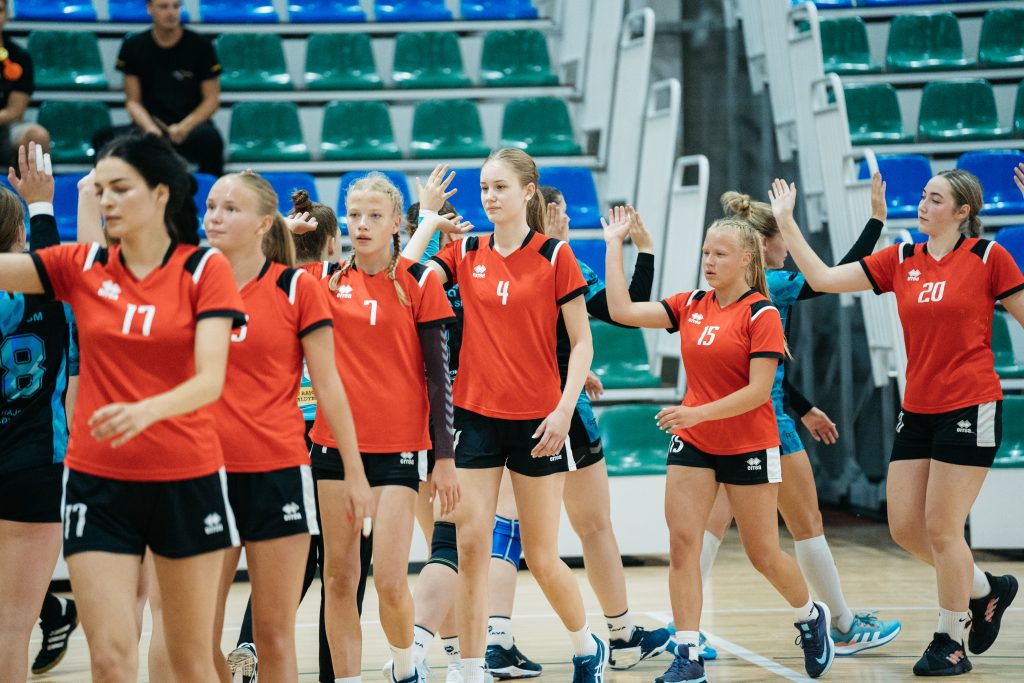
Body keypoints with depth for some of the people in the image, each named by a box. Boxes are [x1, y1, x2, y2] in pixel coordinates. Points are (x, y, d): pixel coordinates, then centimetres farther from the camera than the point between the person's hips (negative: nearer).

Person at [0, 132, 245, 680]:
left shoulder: (205, 269, -5)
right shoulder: (80, 266, 3)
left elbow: (211, 379, -16)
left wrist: (146, 410, -34)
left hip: (187, 481, -1)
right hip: (98, 483, 1)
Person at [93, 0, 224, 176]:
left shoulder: (200, 46, 1)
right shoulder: (133, 46, 6)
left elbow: (211, 99, 3)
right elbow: (133, 101, 7)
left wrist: (185, 127, -15)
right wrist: (150, 129, -14)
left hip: (192, 125, -1)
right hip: (151, 124, 1)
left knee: (210, 138, -37)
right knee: (103, 138, -29)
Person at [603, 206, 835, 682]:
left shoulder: (761, 313, -12)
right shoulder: (691, 305, 4)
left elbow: (758, 390, -18)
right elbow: (622, 311, -2)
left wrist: (699, 412, -27)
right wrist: (614, 245, -1)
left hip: (749, 446, -5)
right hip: (692, 444, 5)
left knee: (763, 553, 6)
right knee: (681, 542, -8)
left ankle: (811, 618, 34)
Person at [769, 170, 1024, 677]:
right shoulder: (901, 260, 6)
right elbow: (823, 278, 6)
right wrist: (786, 223, 3)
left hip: (970, 407, -6)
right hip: (917, 411, 6)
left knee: (941, 528, -4)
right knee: (905, 527, 6)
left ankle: (950, 642, 11)